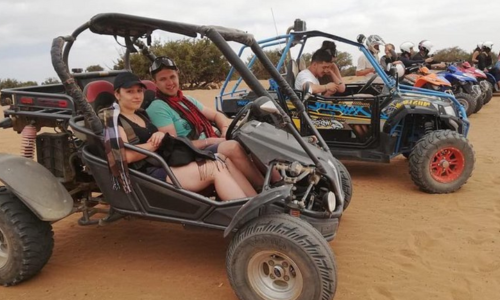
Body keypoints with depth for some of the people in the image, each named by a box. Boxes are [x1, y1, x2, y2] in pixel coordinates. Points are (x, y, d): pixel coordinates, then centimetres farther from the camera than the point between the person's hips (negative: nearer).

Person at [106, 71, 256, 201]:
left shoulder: (141, 115, 23)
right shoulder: (113, 119, -1)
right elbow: (127, 155, -18)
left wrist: (162, 136, -4)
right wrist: (156, 143, -6)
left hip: (166, 165, 8)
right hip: (149, 175, -8)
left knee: (224, 160, -13)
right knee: (215, 169, -23)